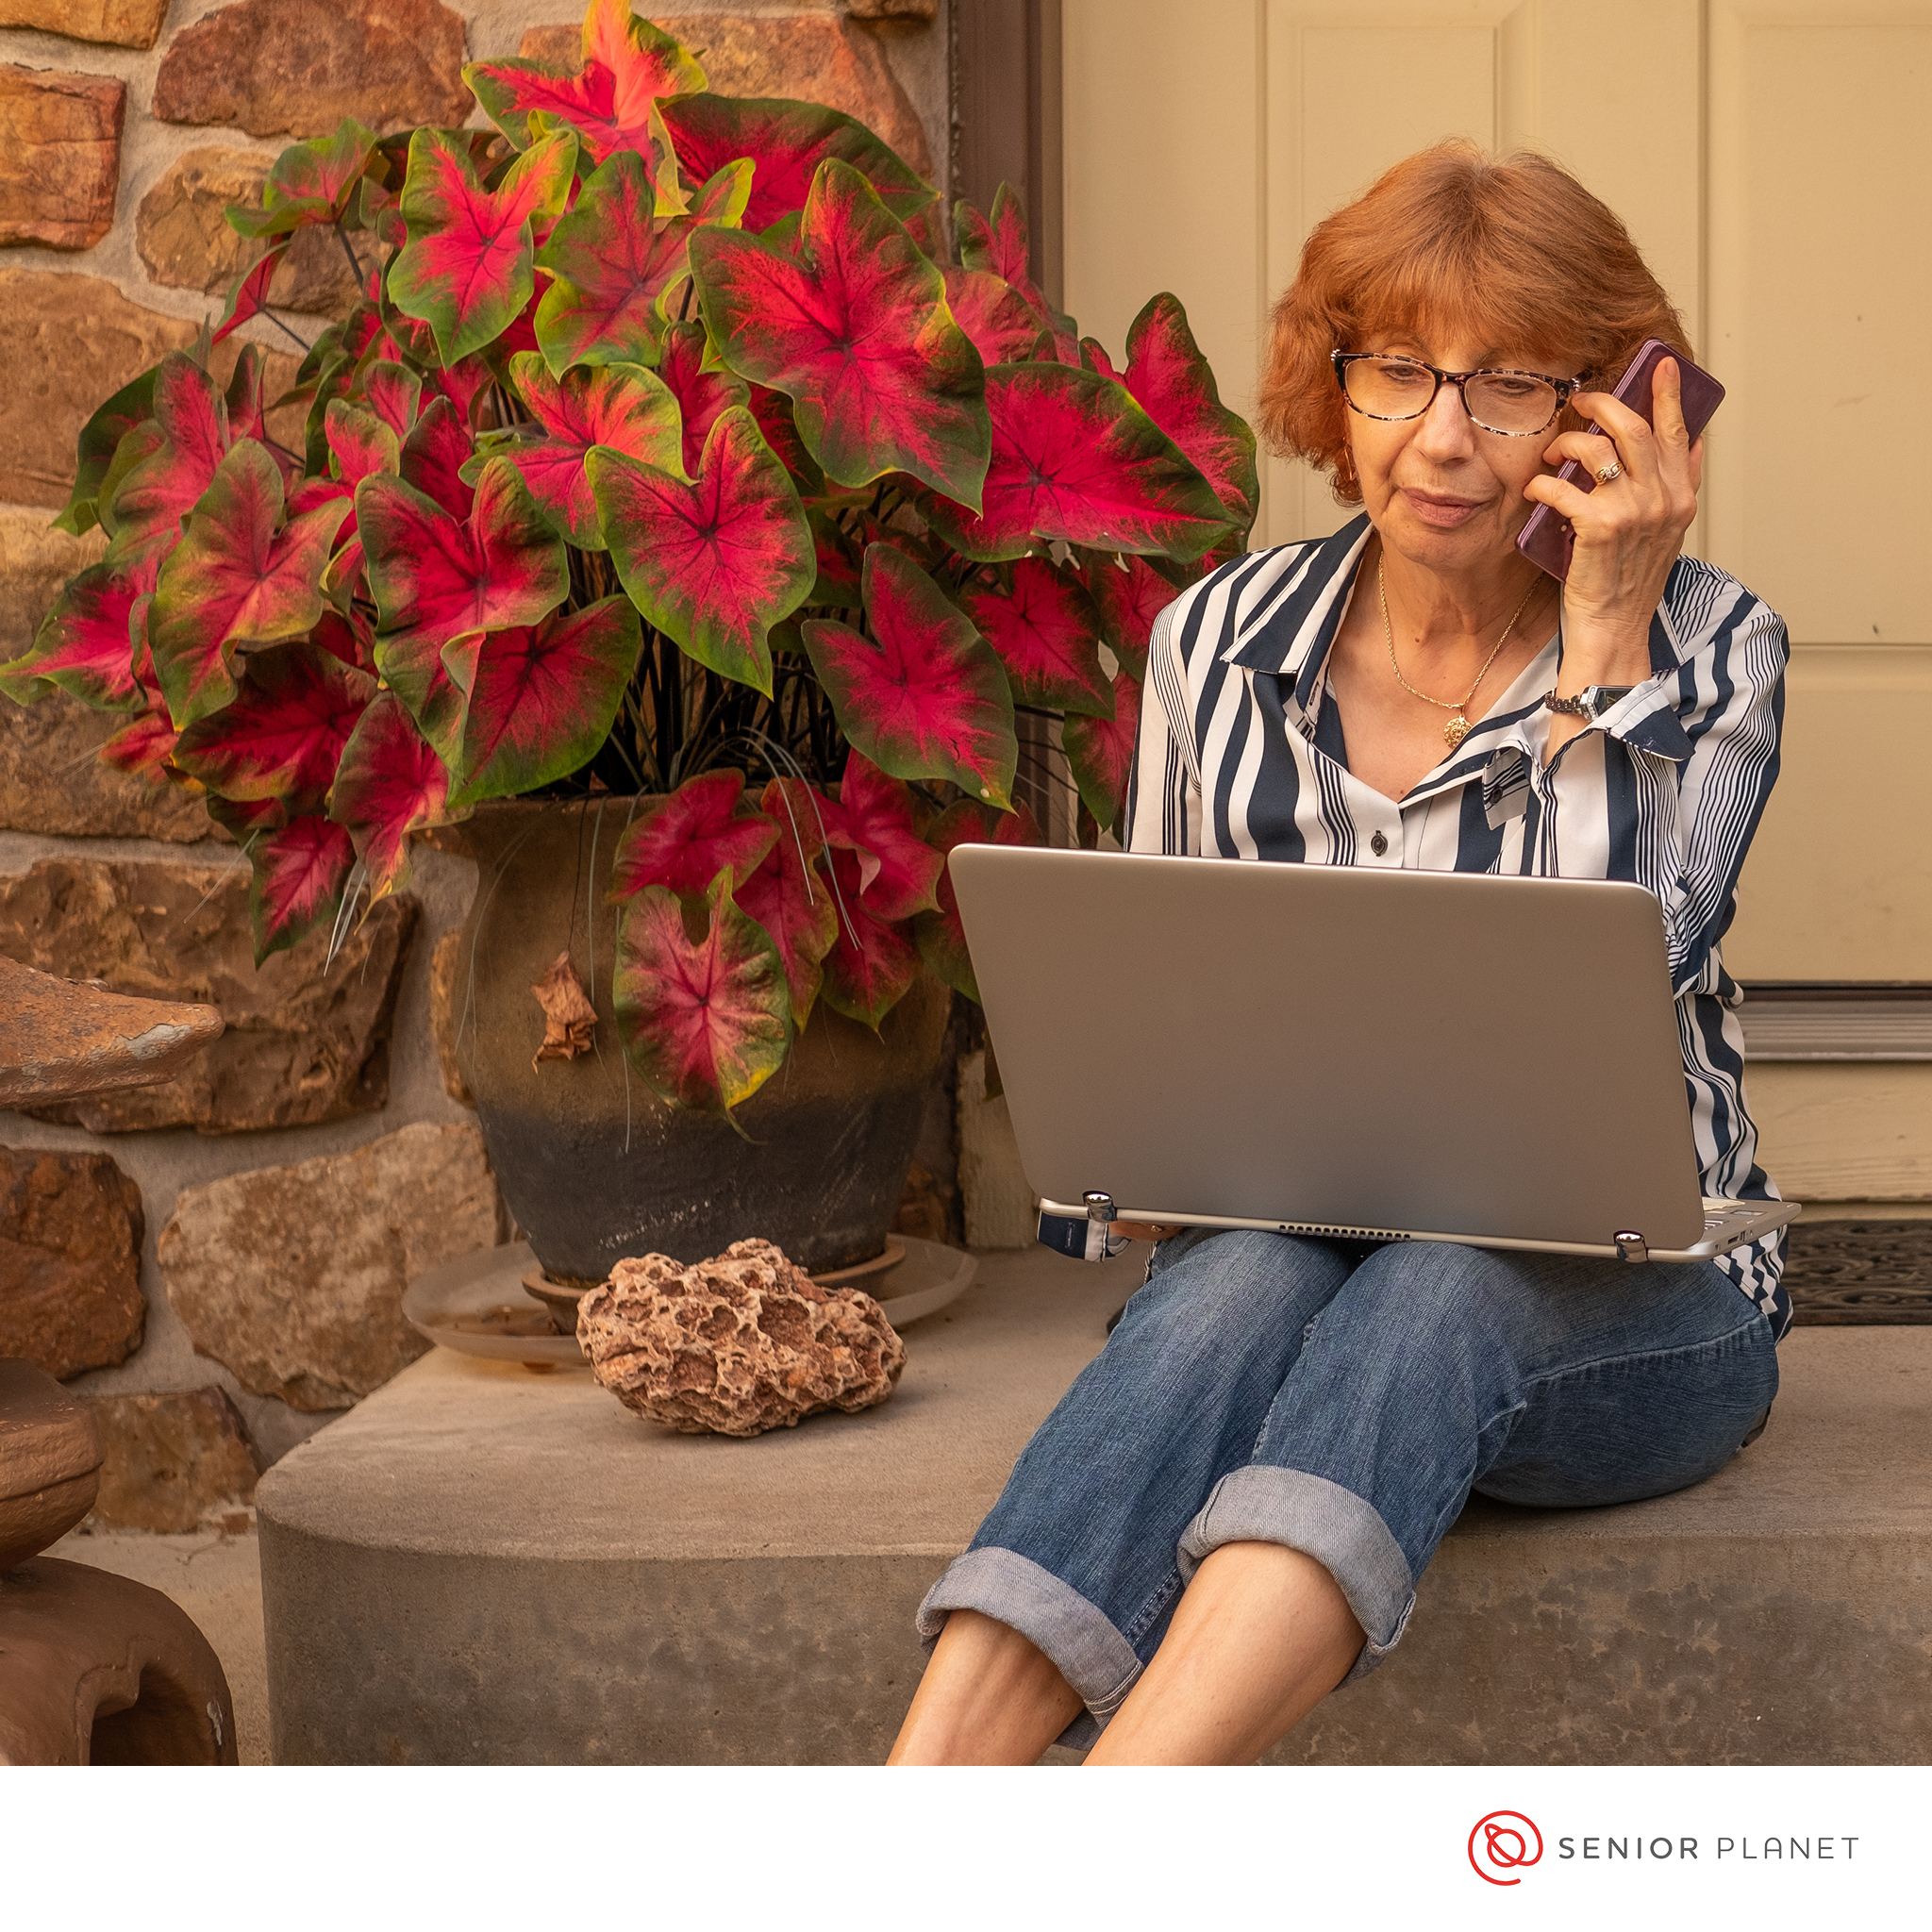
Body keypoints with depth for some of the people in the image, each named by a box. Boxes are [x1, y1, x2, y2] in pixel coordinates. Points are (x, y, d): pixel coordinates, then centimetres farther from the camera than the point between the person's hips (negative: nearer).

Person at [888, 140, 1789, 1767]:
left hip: (1622, 1295, -1)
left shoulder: (1705, 649, -1)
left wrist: (1605, 627, -16)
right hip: (1292, 1248, 2)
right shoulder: (1220, 643, 5)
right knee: (1241, 1286, -35)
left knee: (1435, 1295, -37)